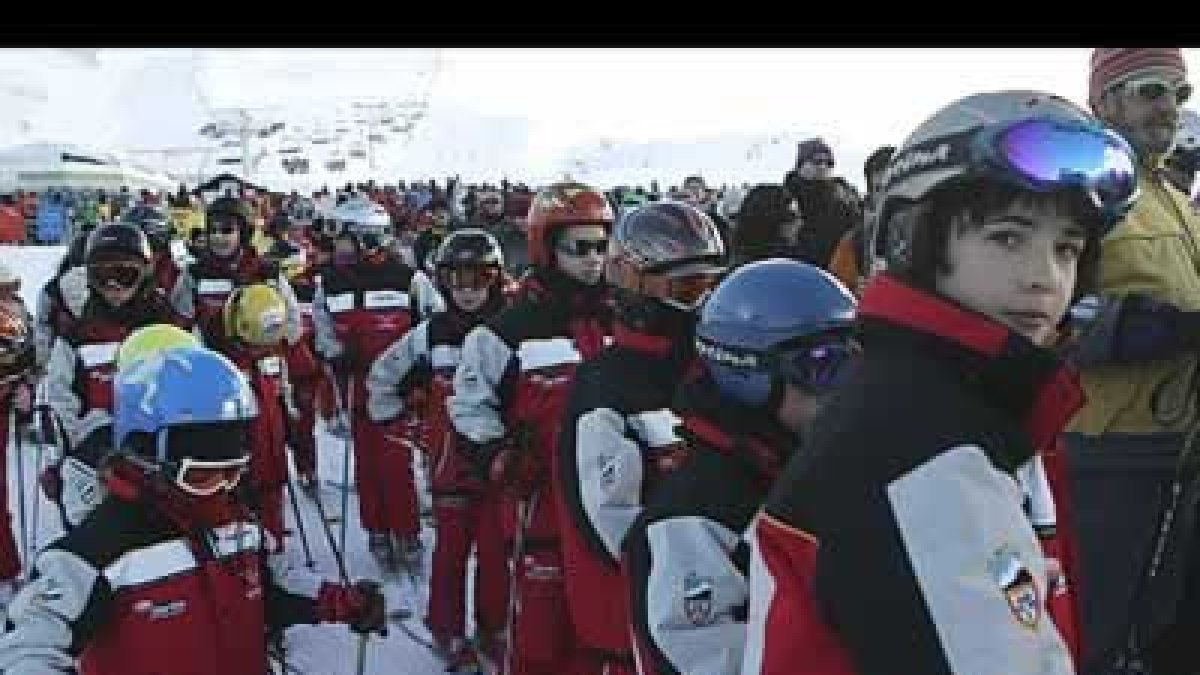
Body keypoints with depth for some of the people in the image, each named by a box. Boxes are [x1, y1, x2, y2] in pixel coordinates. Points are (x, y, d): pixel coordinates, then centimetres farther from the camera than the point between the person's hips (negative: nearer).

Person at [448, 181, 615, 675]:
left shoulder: (619, 320, 7)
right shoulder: (513, 329, -8)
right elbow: (469, 404, -2)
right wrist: (497, 460, -13)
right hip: (542, 501, -5)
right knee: (538, 622, 2)